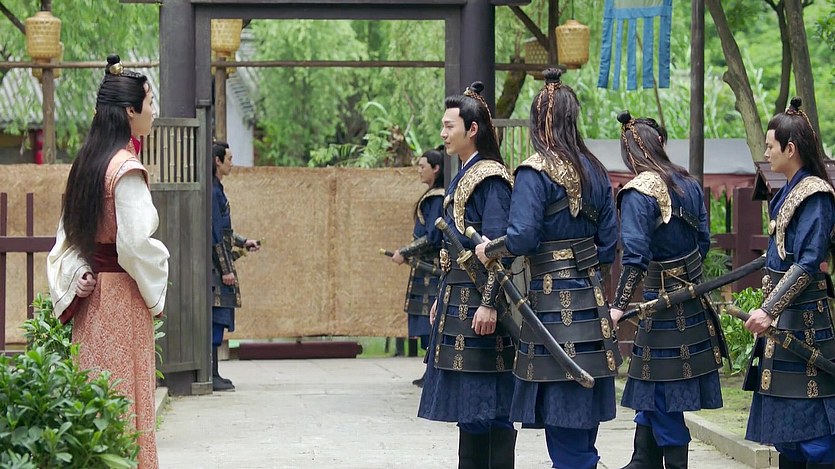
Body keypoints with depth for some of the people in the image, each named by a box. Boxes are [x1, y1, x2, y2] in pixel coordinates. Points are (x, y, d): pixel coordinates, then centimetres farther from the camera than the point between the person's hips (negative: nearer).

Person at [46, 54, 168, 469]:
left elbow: (68, 235, 12)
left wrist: (79, 276, 3)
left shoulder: (86, 163, 10)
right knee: (126, 400, -2)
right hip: (122, 298, -8)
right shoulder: (126, 169, -16)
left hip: (91, 299, 8)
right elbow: (135, 244, -21)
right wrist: (157, 278, -5)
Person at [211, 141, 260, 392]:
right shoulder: (212, 191, -15)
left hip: (216, 266, 10)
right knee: (216, 318, -8)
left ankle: (212, 374, 14)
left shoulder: (215, 189, 17)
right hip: (215, 266, -10)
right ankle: (211, 376, -6)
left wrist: (243, 242, 25)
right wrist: (226, 269, -17)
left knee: (217, 320, 11)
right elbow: (215, 234, -18)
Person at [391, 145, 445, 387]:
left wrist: (404, 252, -14)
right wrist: (409, 253, 13)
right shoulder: (434, 195, 15)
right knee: (427, 324, 11)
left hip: (432, 269, -10)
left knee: (431, 321, -7)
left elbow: (432, 238, -20)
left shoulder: (437, 198, -15)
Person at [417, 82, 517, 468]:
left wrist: (489, 304, -23)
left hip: (478, 301, -10)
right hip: (458, 298, 10)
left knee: (490, 401, -6)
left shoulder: (491, 178, -12)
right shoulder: (464, 176, 17)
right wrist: (441, 298, 21)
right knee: (468, 402, 12)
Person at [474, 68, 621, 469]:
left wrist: (489, 250, -3)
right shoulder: (594, 171, 9)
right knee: (583, 420, 14)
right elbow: (609, 244, 11)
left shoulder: (535, 172, -12)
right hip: (591, 299, 7)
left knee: (564, 427, -2)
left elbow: (522, 237, -21)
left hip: (553, 304, -7)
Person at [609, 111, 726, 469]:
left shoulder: (639, 192, -16)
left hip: (663, 300, -8)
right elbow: (703, 241, 12)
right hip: (694, 300, 8)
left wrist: (619, 305, -25)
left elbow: (635, 255, -23)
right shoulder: (689, 184, 5)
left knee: (660, 393, 1)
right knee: (651, 394, 17)